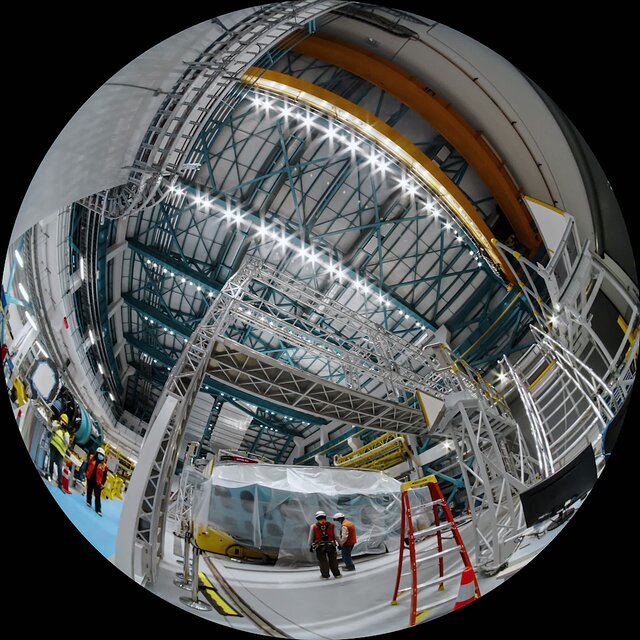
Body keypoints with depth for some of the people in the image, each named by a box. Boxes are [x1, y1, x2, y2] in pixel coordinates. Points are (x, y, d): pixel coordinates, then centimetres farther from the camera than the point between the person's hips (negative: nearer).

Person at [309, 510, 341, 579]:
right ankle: (336, 574, 20)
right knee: (333, 560, 15)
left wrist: (310, 546, 10)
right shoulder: (331, 525, -1)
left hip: (319, 547, -1)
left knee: (323, 561, 11)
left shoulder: (314, 526, -3)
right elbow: (336, 536, 2)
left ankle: (325, 575, 14)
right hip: (331, 545, 1)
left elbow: (311, 538, 0)